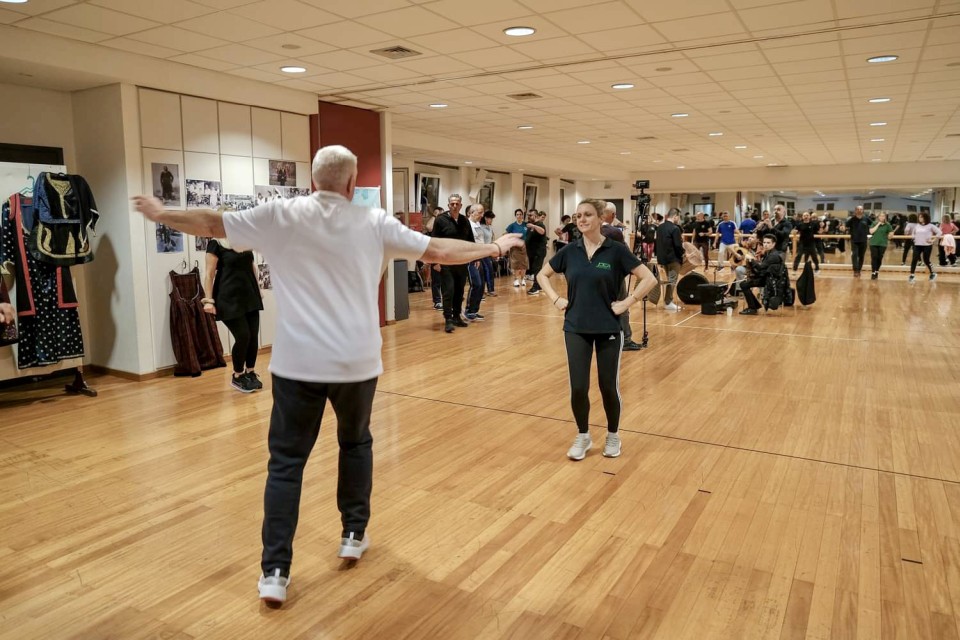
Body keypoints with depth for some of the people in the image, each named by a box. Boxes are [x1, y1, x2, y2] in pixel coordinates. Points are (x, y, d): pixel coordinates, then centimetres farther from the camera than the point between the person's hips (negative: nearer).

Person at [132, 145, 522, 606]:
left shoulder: (280, 215, -1)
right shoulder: (374, 223, 0)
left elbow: (211, 224, 7)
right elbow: (437, 251, 3)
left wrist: (162, 214, 26)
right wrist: (493, 247, 16)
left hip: (298, 362, 0)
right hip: (357, 361, 1)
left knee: (286, 461, 8)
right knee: (356, 442, 24)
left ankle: (275, 572, 7)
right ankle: (354, 535, 33)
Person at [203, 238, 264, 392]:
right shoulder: (216, 243, -9)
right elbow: (210, 274, -11)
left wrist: (258, 289, 21)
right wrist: (209, 300, -16)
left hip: (249, 295, 6)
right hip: (229, 298, -6)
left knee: (253, 336, 4)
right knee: (243, 336, -9)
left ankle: (251, 373, 22)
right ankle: (237, 377, 11)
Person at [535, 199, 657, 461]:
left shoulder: (616, 250, -7)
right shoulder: (570, 251, 1)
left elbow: (649, 279, -7)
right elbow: (542, 275, 14)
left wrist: (626, 303, -12)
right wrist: (556, 299, 2)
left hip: (608, 328, -2)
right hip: (576, 328, 2)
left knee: (608, 387, 7)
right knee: (578, 388, 2)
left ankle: (613, 435, 30)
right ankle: (583, 436, 24)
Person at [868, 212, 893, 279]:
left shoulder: (887, 225, 1)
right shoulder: (874, 224, 3)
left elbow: (891, 233, 5)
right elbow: (871, 231, -10)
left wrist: (887, 238, 7)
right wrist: (878, 224, -10)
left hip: (883, 244, 0)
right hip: (874, 243, 0)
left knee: (879, 259, 4)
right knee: (874, 258, -5)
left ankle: (877, 271, 20)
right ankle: (873, 273, -4)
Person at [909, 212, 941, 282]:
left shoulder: (930, 226, -5)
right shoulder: (916, 226, 6)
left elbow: (939, 232, -3)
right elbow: (913, 233, 24)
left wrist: (933, 240, -9)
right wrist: (914, 238, 7)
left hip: (927, 245, -3)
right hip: (917, 245, 3)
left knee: (926, 261, 4)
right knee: (914, 260, -8)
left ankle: (933, 274, 26)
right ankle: (912, 275, -6)